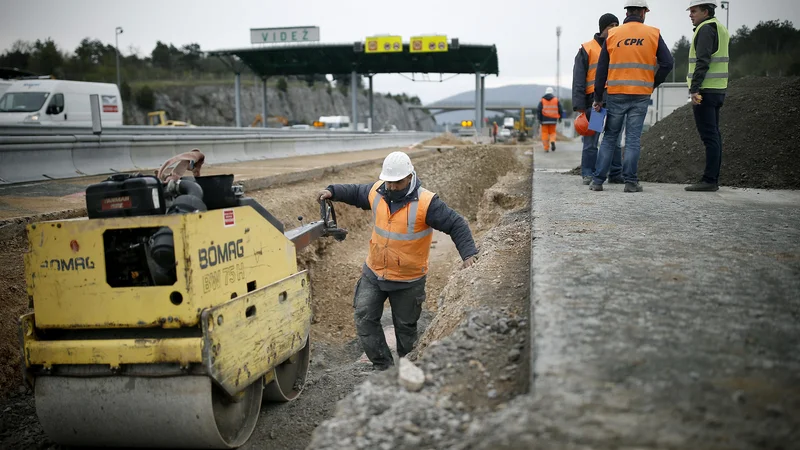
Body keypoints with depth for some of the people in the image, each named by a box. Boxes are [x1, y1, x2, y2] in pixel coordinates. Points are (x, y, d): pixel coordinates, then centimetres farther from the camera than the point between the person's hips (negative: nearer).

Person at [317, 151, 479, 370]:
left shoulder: (426, 202, -21)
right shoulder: (377, 192, -5)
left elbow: (456, 225, -19)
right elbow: (356, 192, 16)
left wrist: (468, 252, -30)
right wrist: (333, 192, 2)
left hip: (408, 281, -4)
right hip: (373, 273, 5)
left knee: (405, 326, 10)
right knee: (364, 317, -2)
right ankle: (384, 366, 10)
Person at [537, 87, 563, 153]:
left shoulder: (542, 101, 0)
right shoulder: (556, 100, 4)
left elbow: (539, 111, -5)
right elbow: (560, 110, 4)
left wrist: (540, 120, -2)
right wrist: (560, 117, 16)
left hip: (544, 120, -1)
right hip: (553, 120, 1)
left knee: (545, 133, 5)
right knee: (552, 132, 13)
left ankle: (546, 148, 1)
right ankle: (552, 141, -17)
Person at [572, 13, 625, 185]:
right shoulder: (587, 49, 4)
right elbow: (578, 79, -2)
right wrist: (579, 105, -11)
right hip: (594, 100, -4)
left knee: (615, 140, 6)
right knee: (591, 141, -3)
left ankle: (616, 174, 11)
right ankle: (588, 175, 3)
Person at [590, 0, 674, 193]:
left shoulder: (612, 34, 5)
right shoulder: (653, 34, 2)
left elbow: (601, 69, 4)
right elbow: (667, 63, -2)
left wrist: (598, 98, 8)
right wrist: (653, 84, 12)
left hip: (616, 94, 1)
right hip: (641, 96, -1)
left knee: (609, 137, 9)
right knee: (633, 139, 3)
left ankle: (597, 180, 6)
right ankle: (631, 182, 3)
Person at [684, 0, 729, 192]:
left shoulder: (706, 29, -9)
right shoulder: (720, 29, 21)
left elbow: (702, 62, -19)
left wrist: (695, 89, -22)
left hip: (705, 91, -10)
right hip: (718, 90, 10)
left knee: (709, 136, -10)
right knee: (714, 135, 9)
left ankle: (709, 180, -9)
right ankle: (713, 179, 13)